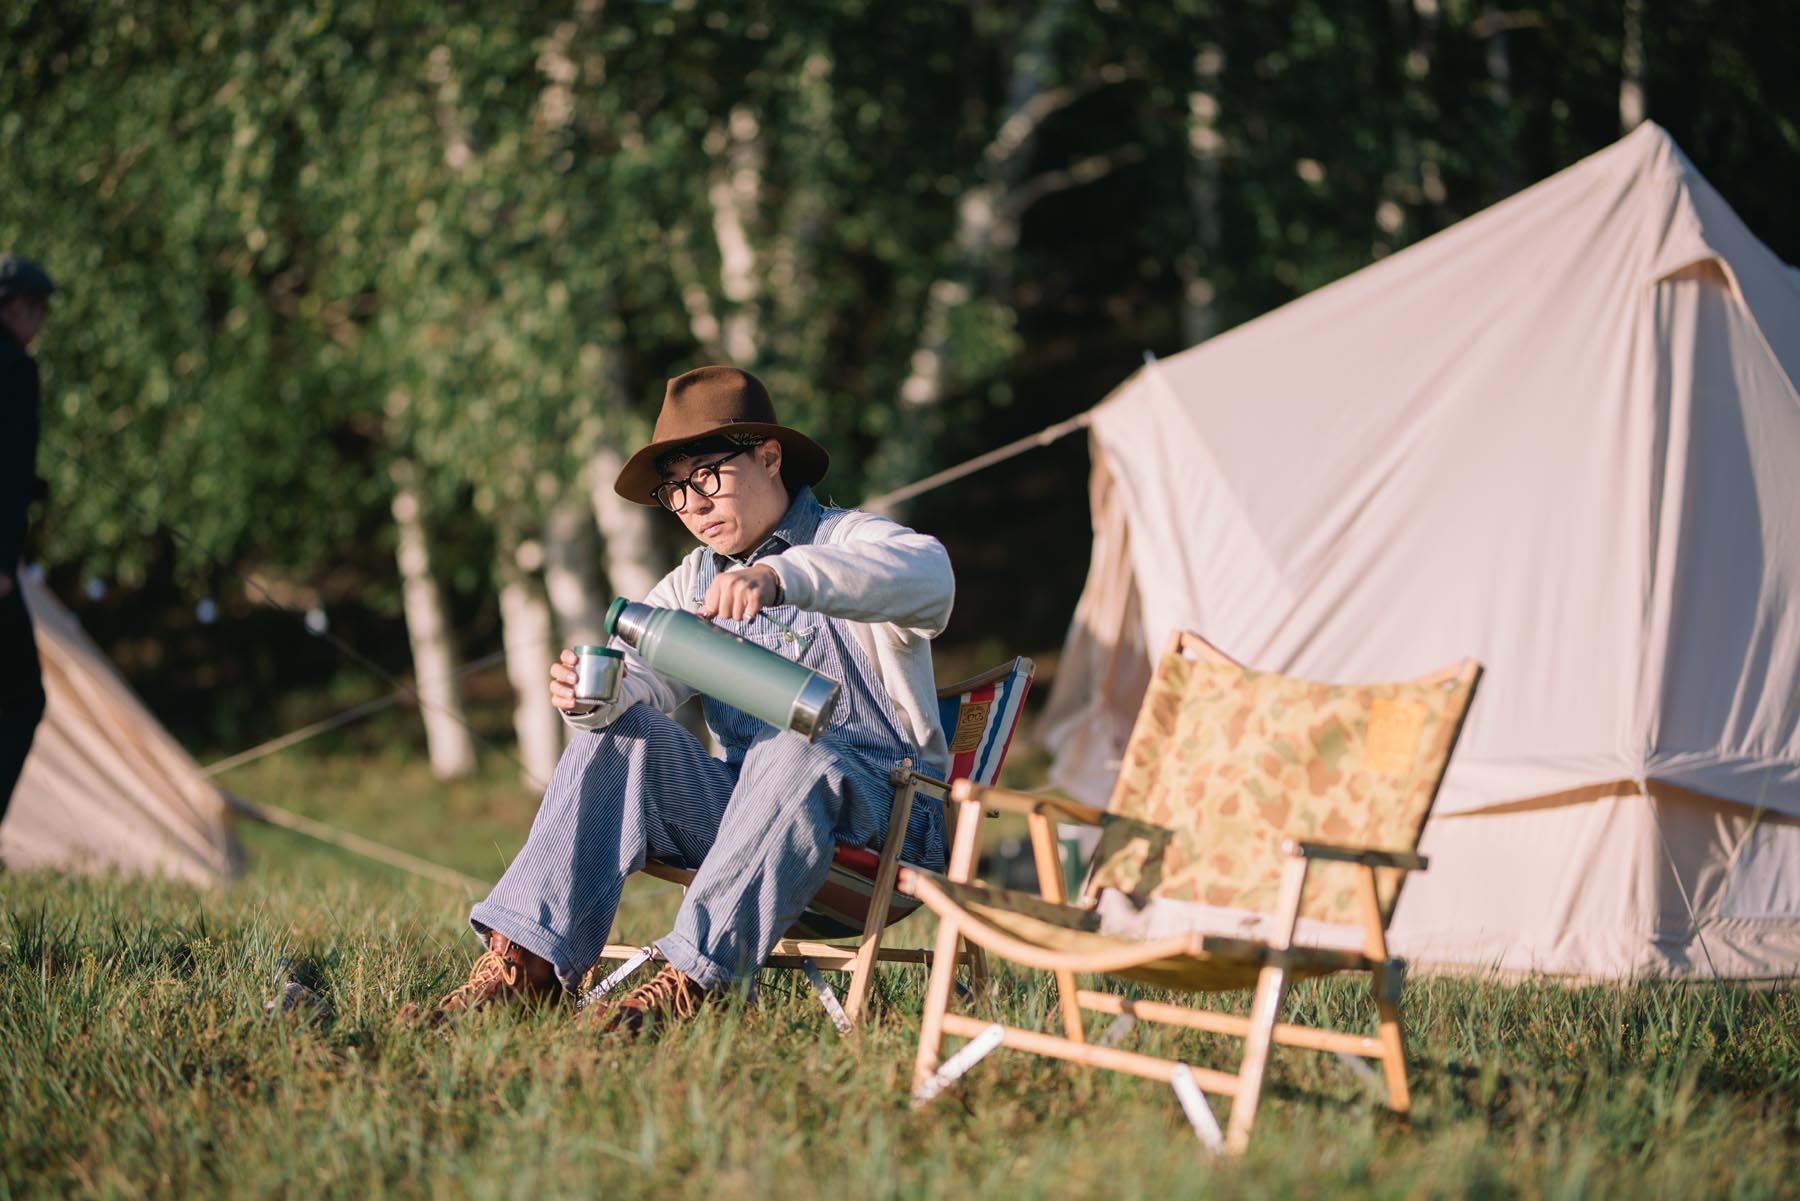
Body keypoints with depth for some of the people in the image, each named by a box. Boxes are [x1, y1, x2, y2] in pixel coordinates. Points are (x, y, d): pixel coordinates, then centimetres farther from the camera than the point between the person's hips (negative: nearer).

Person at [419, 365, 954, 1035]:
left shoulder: (851, 543, -4)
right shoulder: (692, 583, 16)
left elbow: (928, 577, -29)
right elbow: (647, 673, -2)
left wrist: (778, 575, -45)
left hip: (879, 812, -5)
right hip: (743, 809, 5)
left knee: (793, 752, -35)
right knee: (622, 731, -14)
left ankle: (691, 979, -42)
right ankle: (526, 959, -25)